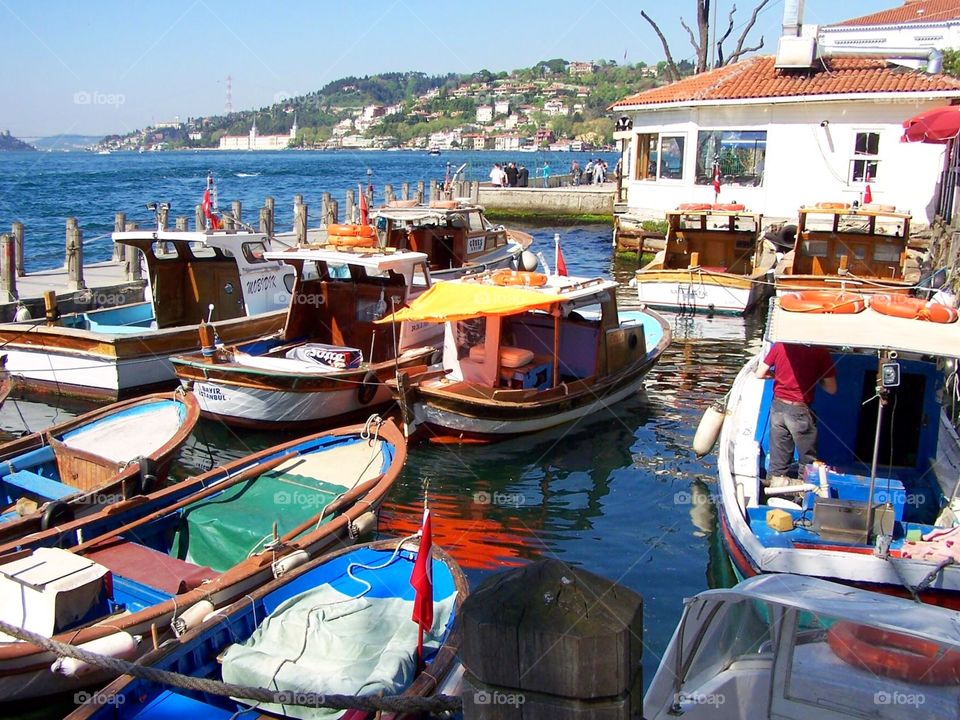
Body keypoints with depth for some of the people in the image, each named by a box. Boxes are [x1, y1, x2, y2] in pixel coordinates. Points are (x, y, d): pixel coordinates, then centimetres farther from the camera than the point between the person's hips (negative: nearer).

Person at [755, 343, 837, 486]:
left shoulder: (780, 345, -3)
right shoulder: (820, 352, -12)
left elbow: (760, 374, 3)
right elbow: (831, 389, -7)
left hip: (778, 406, 4)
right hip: (799, 410, -4)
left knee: (779, 452, 16)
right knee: (808, 457, 12)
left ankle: (776, 478, 24)